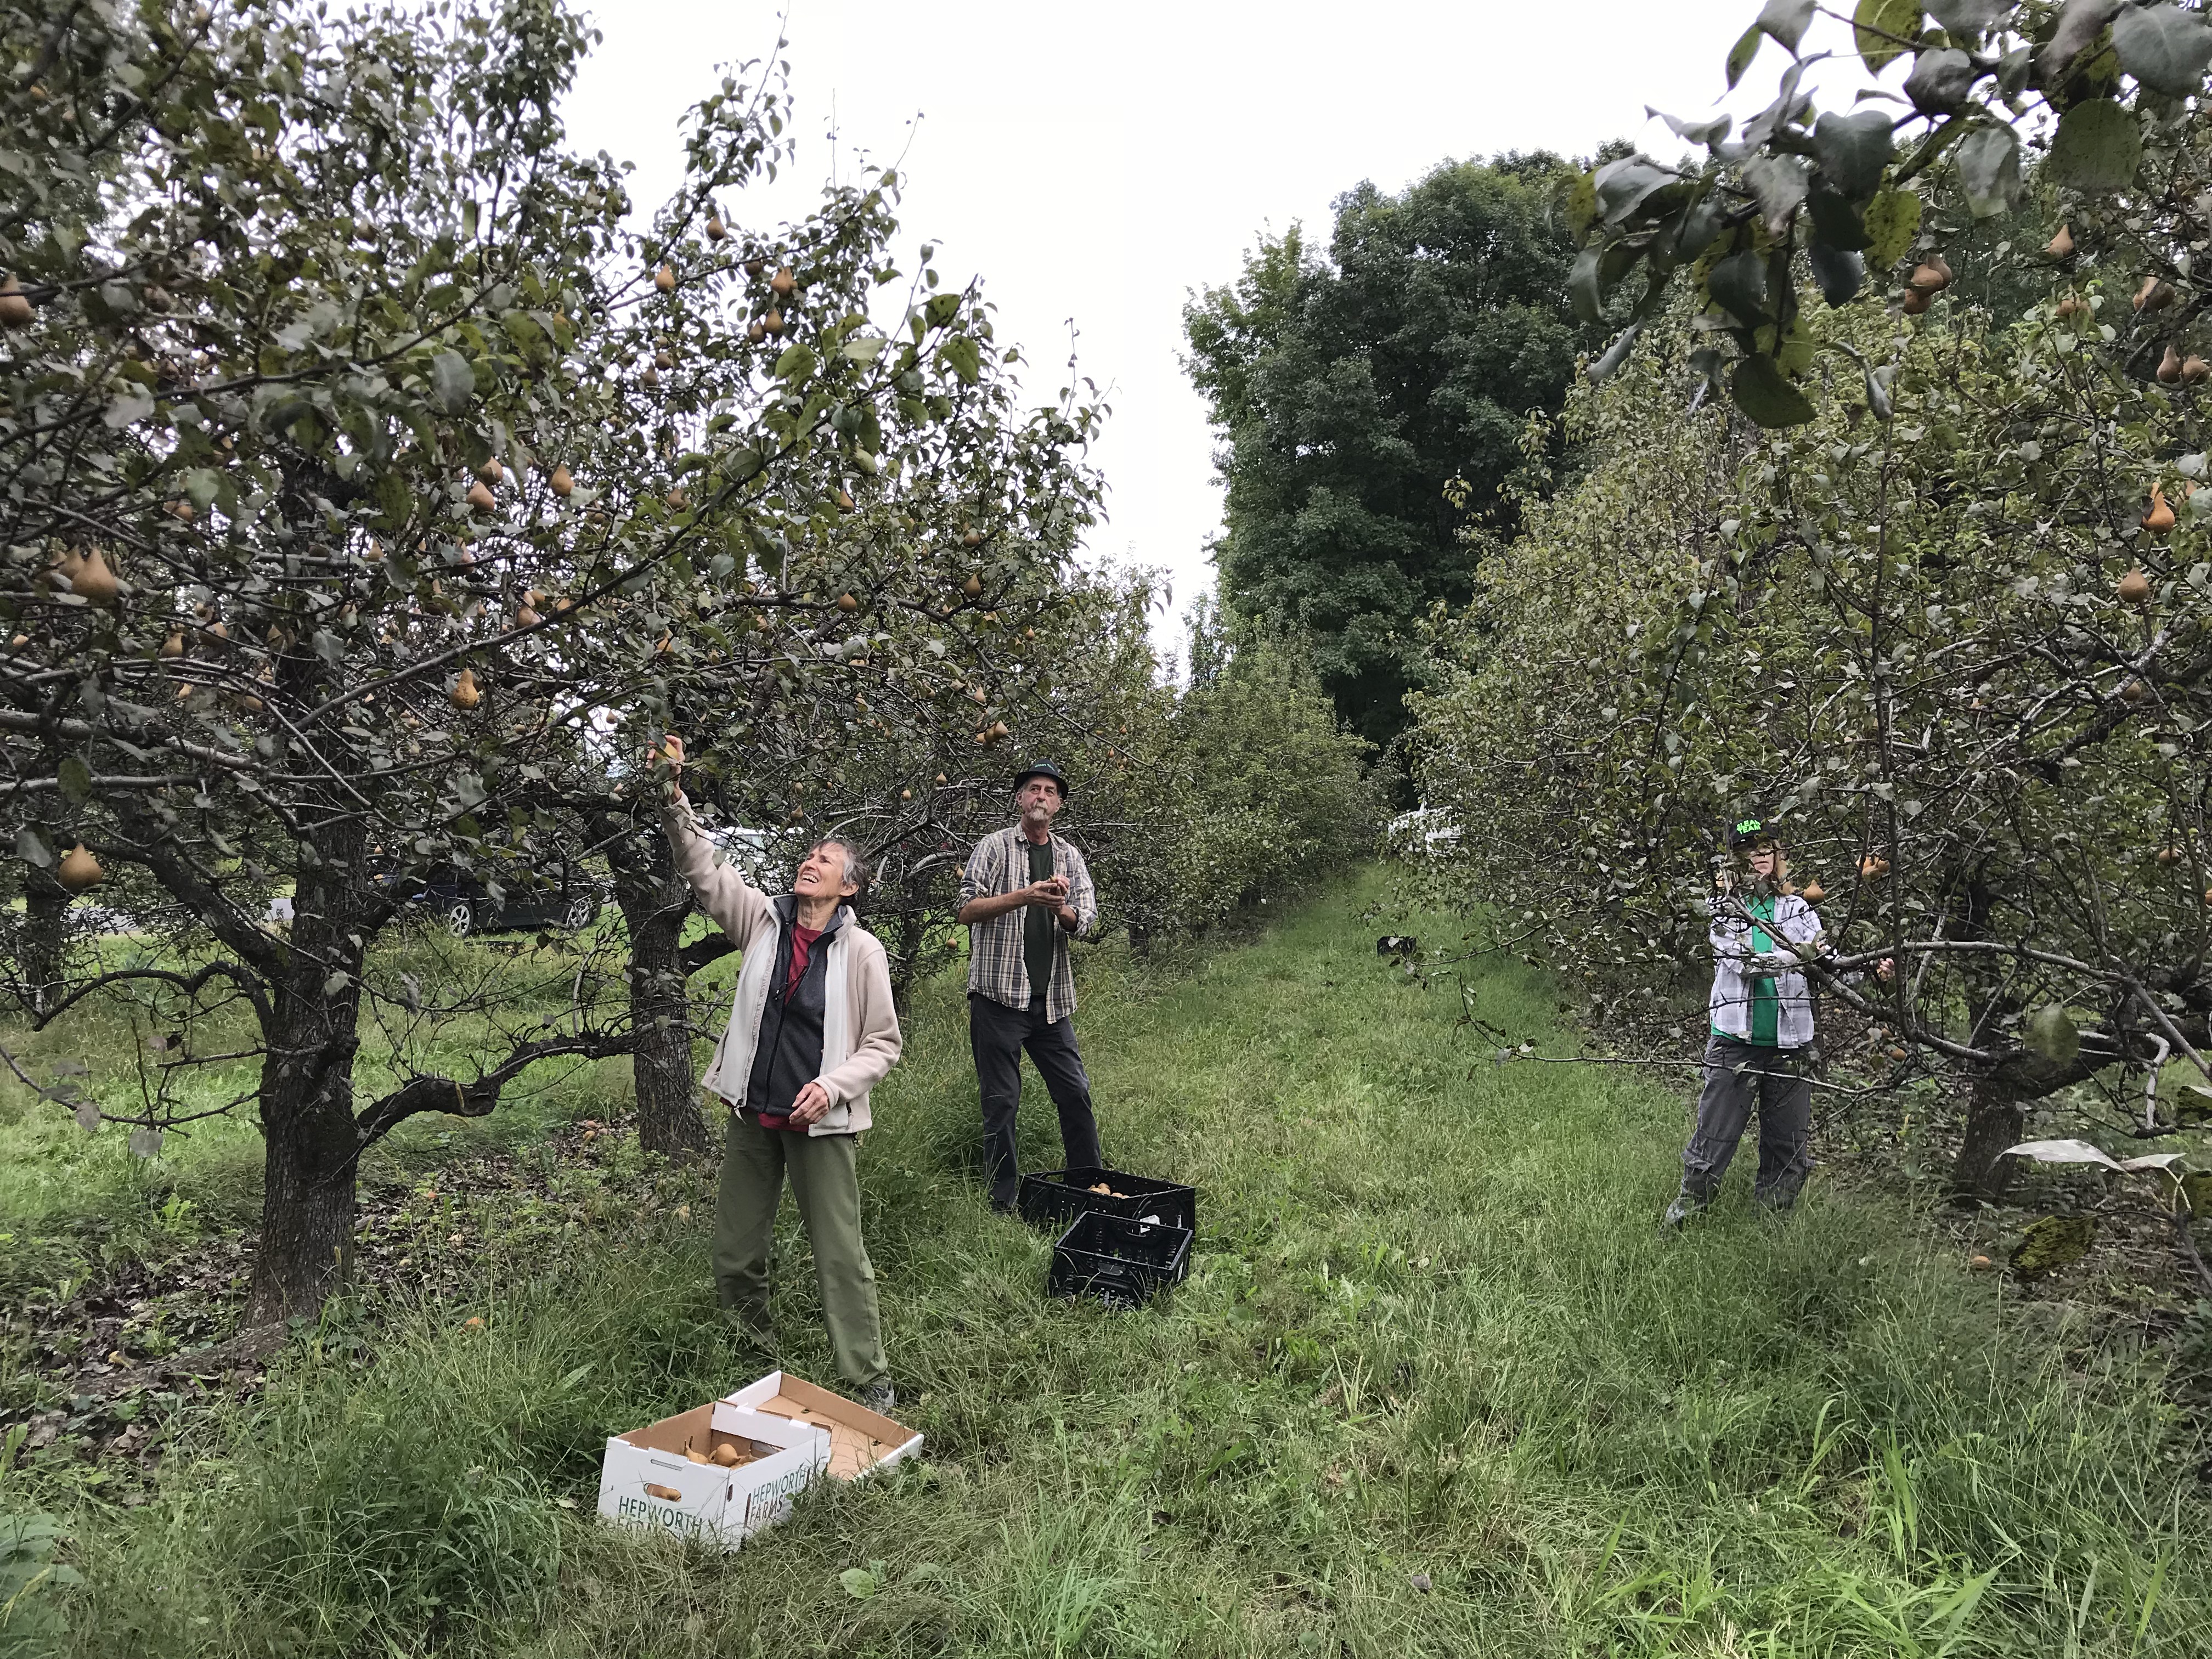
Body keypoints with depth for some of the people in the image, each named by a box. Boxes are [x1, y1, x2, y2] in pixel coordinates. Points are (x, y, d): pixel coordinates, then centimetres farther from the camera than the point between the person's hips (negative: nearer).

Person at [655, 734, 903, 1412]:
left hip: (820, 1123, -4)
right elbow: (703, 869, -3)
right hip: (752, 1114, 5)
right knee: (734, 1254, 15)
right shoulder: (763, 921, 2)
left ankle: (870, 1382, 14)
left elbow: (883, 1043, -5)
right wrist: (675, 799, -15)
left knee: (841, 1256, 0)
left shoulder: (861, 950, -9)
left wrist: (833, 1085, -20)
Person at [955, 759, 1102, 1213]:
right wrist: (1026, 895, -18)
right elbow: (967, 909, -7)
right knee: (1001, 1101, 1)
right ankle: (1004, 1202, 11)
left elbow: (1085, 923, 6)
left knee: (1075, 1093, 5)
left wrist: (1060, 908, -17)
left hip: (1052, 997, 4)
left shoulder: (1069, 857, 13)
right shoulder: (995, 847, 2)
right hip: (999, 993, -4)